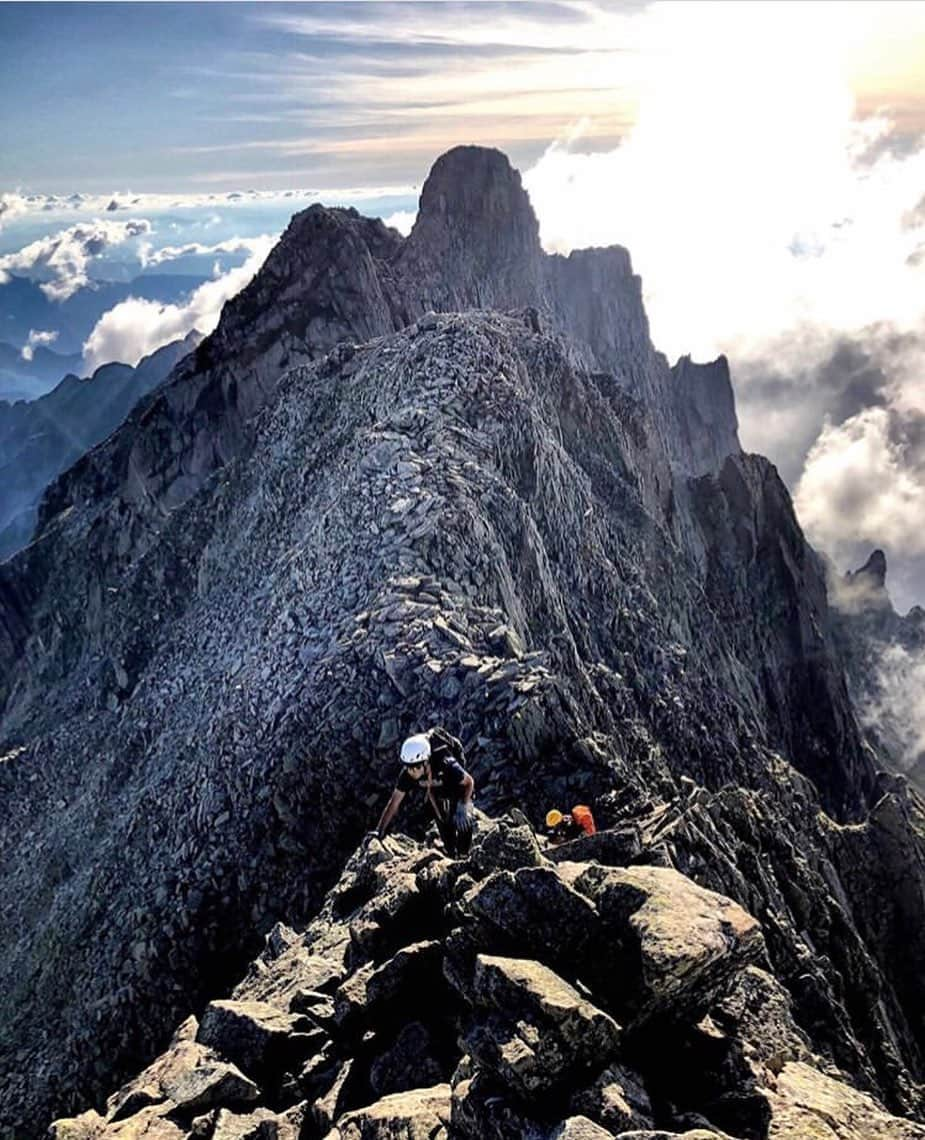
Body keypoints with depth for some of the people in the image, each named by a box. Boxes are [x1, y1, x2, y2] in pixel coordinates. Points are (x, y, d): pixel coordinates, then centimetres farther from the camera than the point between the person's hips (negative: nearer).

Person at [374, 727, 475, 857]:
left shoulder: (446, 765, -43)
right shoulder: (407, 773, -34)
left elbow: (469, 782, -26)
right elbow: (393, 803, -27)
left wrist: (463, 807, -41)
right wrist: (379, 832, -31)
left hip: (456, 786, -3)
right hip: (435, 792, 3)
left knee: (462, 822, -17)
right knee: (443, 823, -5)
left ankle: (464, 856, 7)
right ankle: (451, 856, 21)